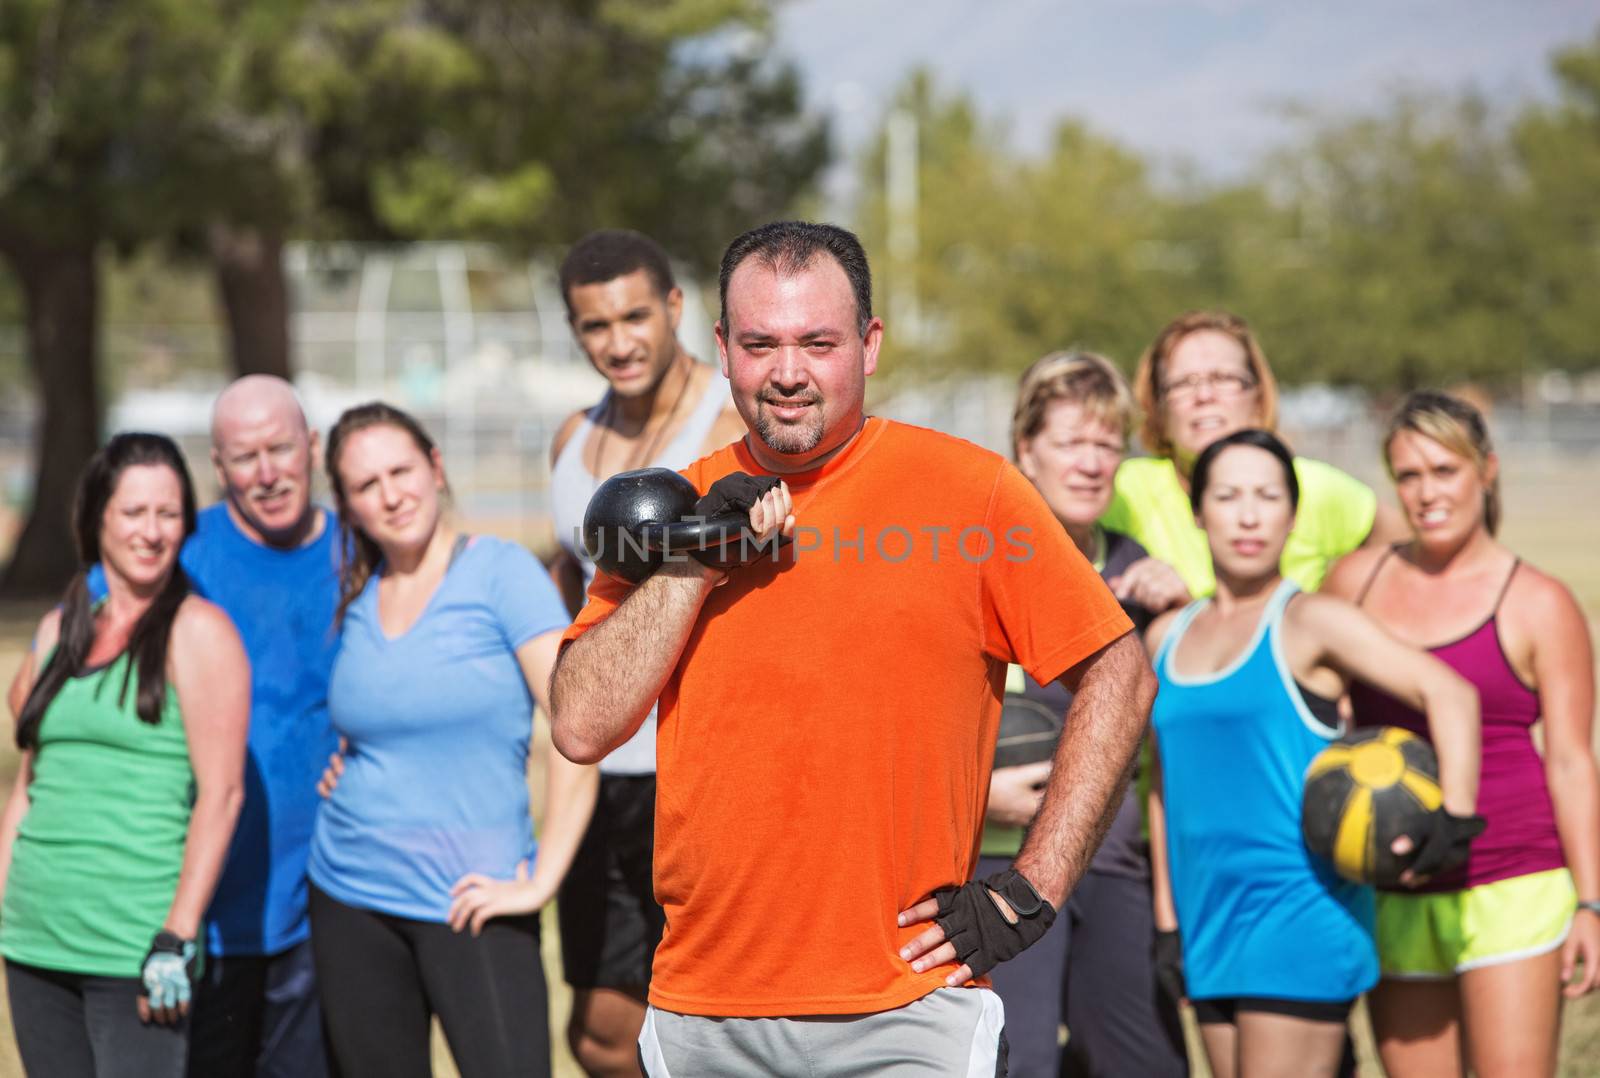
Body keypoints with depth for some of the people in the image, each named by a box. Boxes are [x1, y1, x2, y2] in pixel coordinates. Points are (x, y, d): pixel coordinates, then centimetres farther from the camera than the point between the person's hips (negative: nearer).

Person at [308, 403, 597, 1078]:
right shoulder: (354, 600, 8)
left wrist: (540, 882, -16)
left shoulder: (500, 573, -6)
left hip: (469, 902, -5)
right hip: (349, 898, 5)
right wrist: (332, 768, 10)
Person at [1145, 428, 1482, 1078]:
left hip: (1300, 916, -6)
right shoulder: (1168, 637, 13)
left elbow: (1449, 691, -11)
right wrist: (1168, 920, 17)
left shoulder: (1310, 623, -5)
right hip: (1213, 921, 6)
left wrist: (1455, 817, -22)